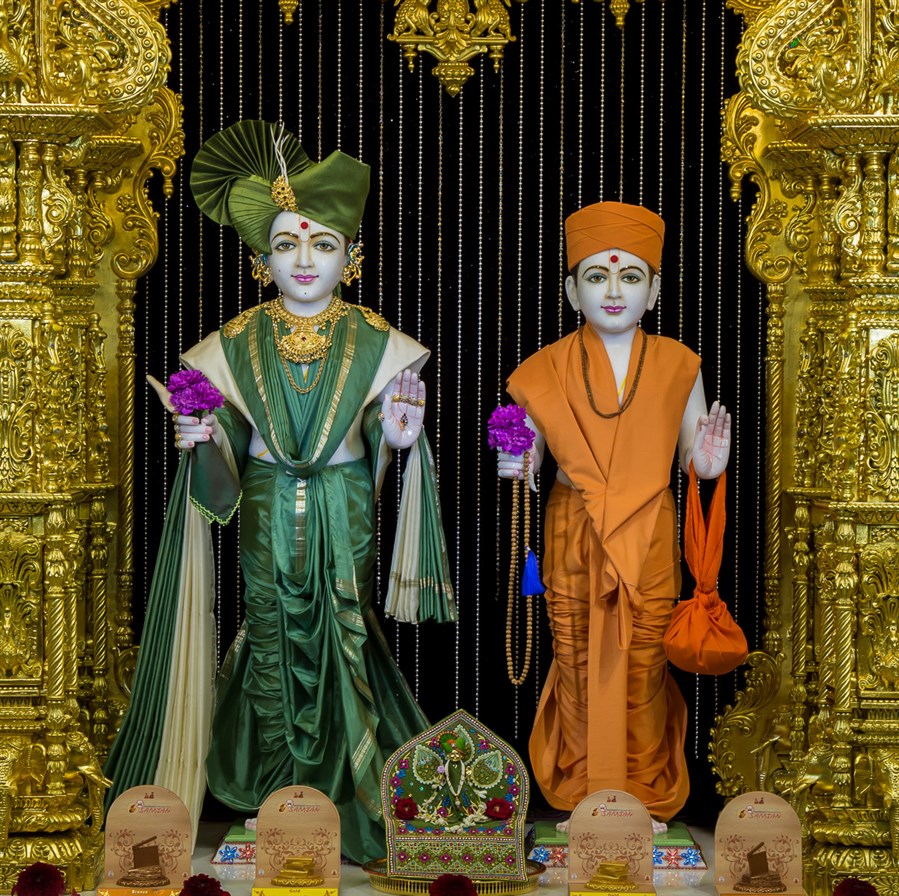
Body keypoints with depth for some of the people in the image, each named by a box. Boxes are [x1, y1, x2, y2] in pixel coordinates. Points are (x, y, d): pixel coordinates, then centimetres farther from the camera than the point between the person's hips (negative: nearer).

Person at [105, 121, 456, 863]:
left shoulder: (377, 346, -2)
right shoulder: (234, 348, 1)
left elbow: (384, 466, 2)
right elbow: (222, 480, 5)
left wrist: (401, 439, -19)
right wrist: (203, 444, -16)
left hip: (345, 524, -1)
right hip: (268, 521, 1)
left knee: (342, 652, 0)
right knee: (275, 649, 5)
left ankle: (349, 796, 16)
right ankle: (282, 800, 20)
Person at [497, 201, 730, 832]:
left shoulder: (677, 365, -1)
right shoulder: (546, 370, -2)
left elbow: (692, 455, 5)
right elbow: (532, 452, 5)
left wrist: (710, 464, -17)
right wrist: (516, 467, -16)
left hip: (648, 542, 0)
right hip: (572, 541, 0)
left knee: (642, 665, 7)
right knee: (578, 660, 7)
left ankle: (646, 793, 23)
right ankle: (579, 789, 24)